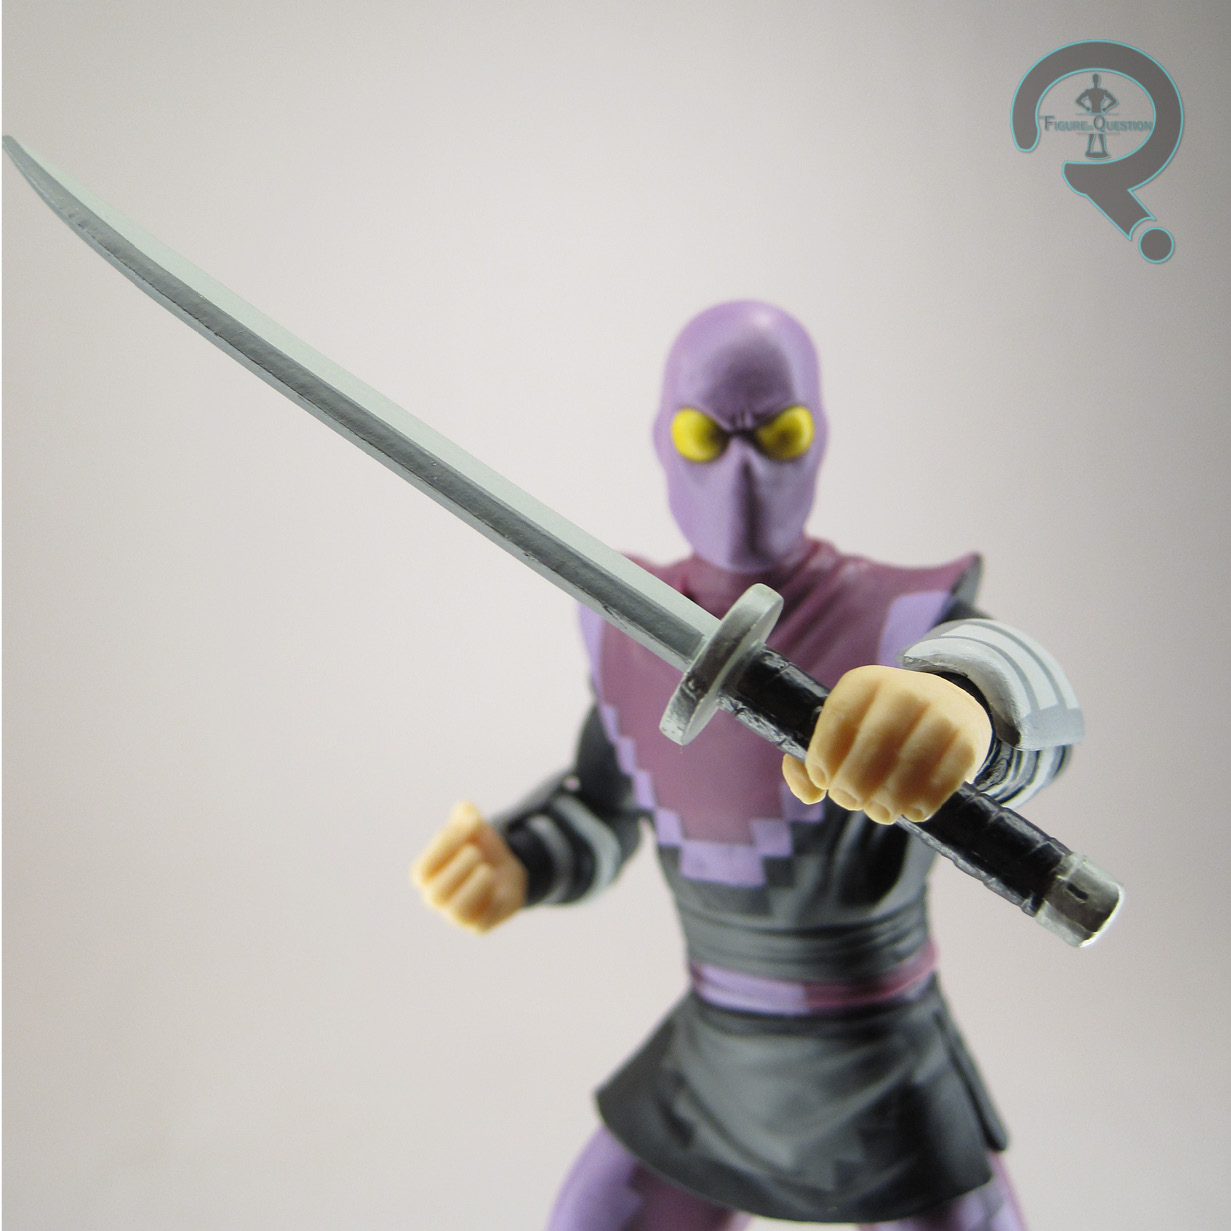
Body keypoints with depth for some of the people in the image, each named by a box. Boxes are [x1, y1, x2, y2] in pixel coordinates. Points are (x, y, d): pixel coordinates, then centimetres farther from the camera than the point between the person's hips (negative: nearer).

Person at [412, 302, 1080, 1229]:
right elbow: (600, 816, 4)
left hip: (889, 1096, -3)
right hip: (713, 1072, 4)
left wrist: (956, 701, -71)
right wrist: (508, 868, -20)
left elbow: (1026, 703, -45)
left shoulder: (905, 624, -21)